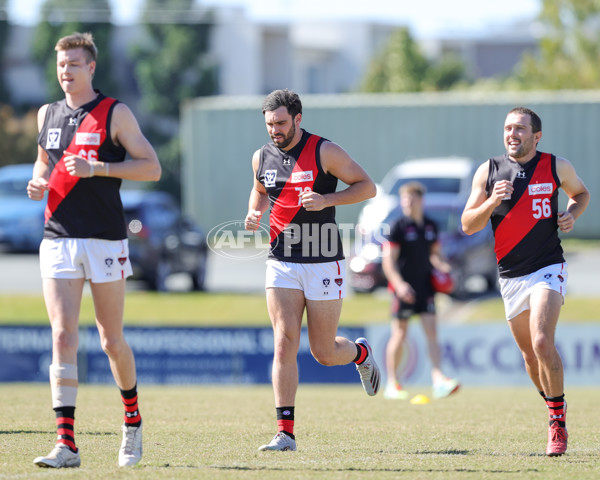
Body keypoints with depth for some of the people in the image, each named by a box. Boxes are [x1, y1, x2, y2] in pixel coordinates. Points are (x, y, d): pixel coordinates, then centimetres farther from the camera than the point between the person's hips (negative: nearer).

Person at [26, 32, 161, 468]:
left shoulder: (115, 113, -2)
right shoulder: (47, 115, 12)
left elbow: (152, 167, -6)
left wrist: (96, 168, -16)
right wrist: (38, 181, 6)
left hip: (105, 242, -3)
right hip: (58, 241, 3)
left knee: (112, 341, 6)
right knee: (63, 337, -9)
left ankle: (132, 418, 32)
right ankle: (66, 444, -14)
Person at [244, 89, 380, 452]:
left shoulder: (324, 152, -8)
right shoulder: (262, 157, 6)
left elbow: (368, 187, -6)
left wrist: (326, 200, -20)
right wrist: (255, 212, 5)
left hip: (324, 264, -3)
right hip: (281, 264, 3)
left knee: (324, 353, 3)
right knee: (284, 343, -10)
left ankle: (361, 353, 39)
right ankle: (286, 432, -11)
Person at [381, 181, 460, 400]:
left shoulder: (431, 226, 10)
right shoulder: (398, 227, -6)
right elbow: (388, 259, -11)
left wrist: (441, 265, 1)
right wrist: (399, 283, -22)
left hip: (425, 285, 4)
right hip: (404, 288, -4)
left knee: (431, 330, -6)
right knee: (399, 334, 1)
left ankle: (438, 380, -13)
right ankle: (392, 384, 13)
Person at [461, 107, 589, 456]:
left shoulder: (557, 167, -1)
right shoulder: (488, 171, 1)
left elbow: (581, 193, 19)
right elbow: (468, 225, 0)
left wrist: (572, 214, -2)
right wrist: (492, 202, -18)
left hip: (548, 269, -3)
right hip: (511, 276, 3)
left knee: (542, 342, -21)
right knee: (530, 354, 10)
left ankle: (558, 423, -11)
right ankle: (556, 410, 33)